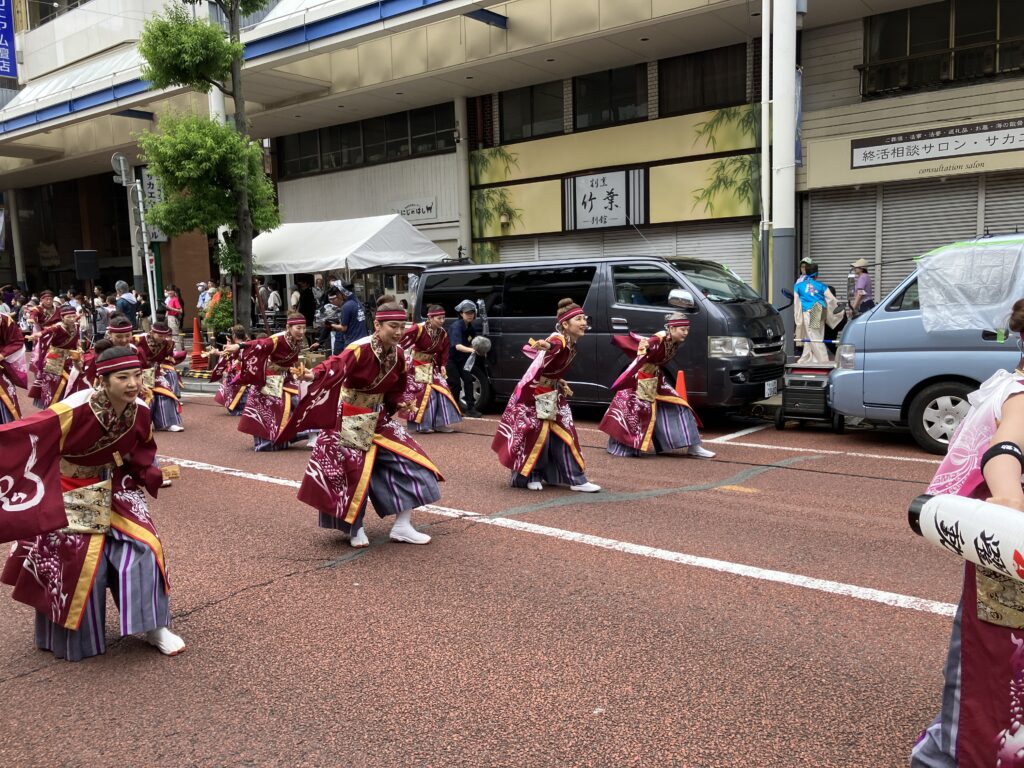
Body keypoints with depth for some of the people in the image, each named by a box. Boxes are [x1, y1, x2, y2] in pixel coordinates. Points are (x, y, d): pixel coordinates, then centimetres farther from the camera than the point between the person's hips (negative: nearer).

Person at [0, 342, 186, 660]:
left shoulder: (140, 411, -13)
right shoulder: (77, 409, -30)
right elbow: (28, 434, -33)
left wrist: (154, 475, -9)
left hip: (113, 488, 5)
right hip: (69, 494, -4)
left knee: (142, 547, -5)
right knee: (75, 562, -2)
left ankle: (152, 625, 11)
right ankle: (73, 637, 23)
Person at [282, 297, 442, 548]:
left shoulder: (397, 353, -4)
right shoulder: (360, 350, -26)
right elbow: (332, 370, -41)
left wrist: (399, 404, 2)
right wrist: (310, 376, -57)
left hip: (378, 418, 7)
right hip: (349, 420, -7)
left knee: (406, 459, 3)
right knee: (351, 470, -3)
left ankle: (402, 526, 11)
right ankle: (355, 529, 20)